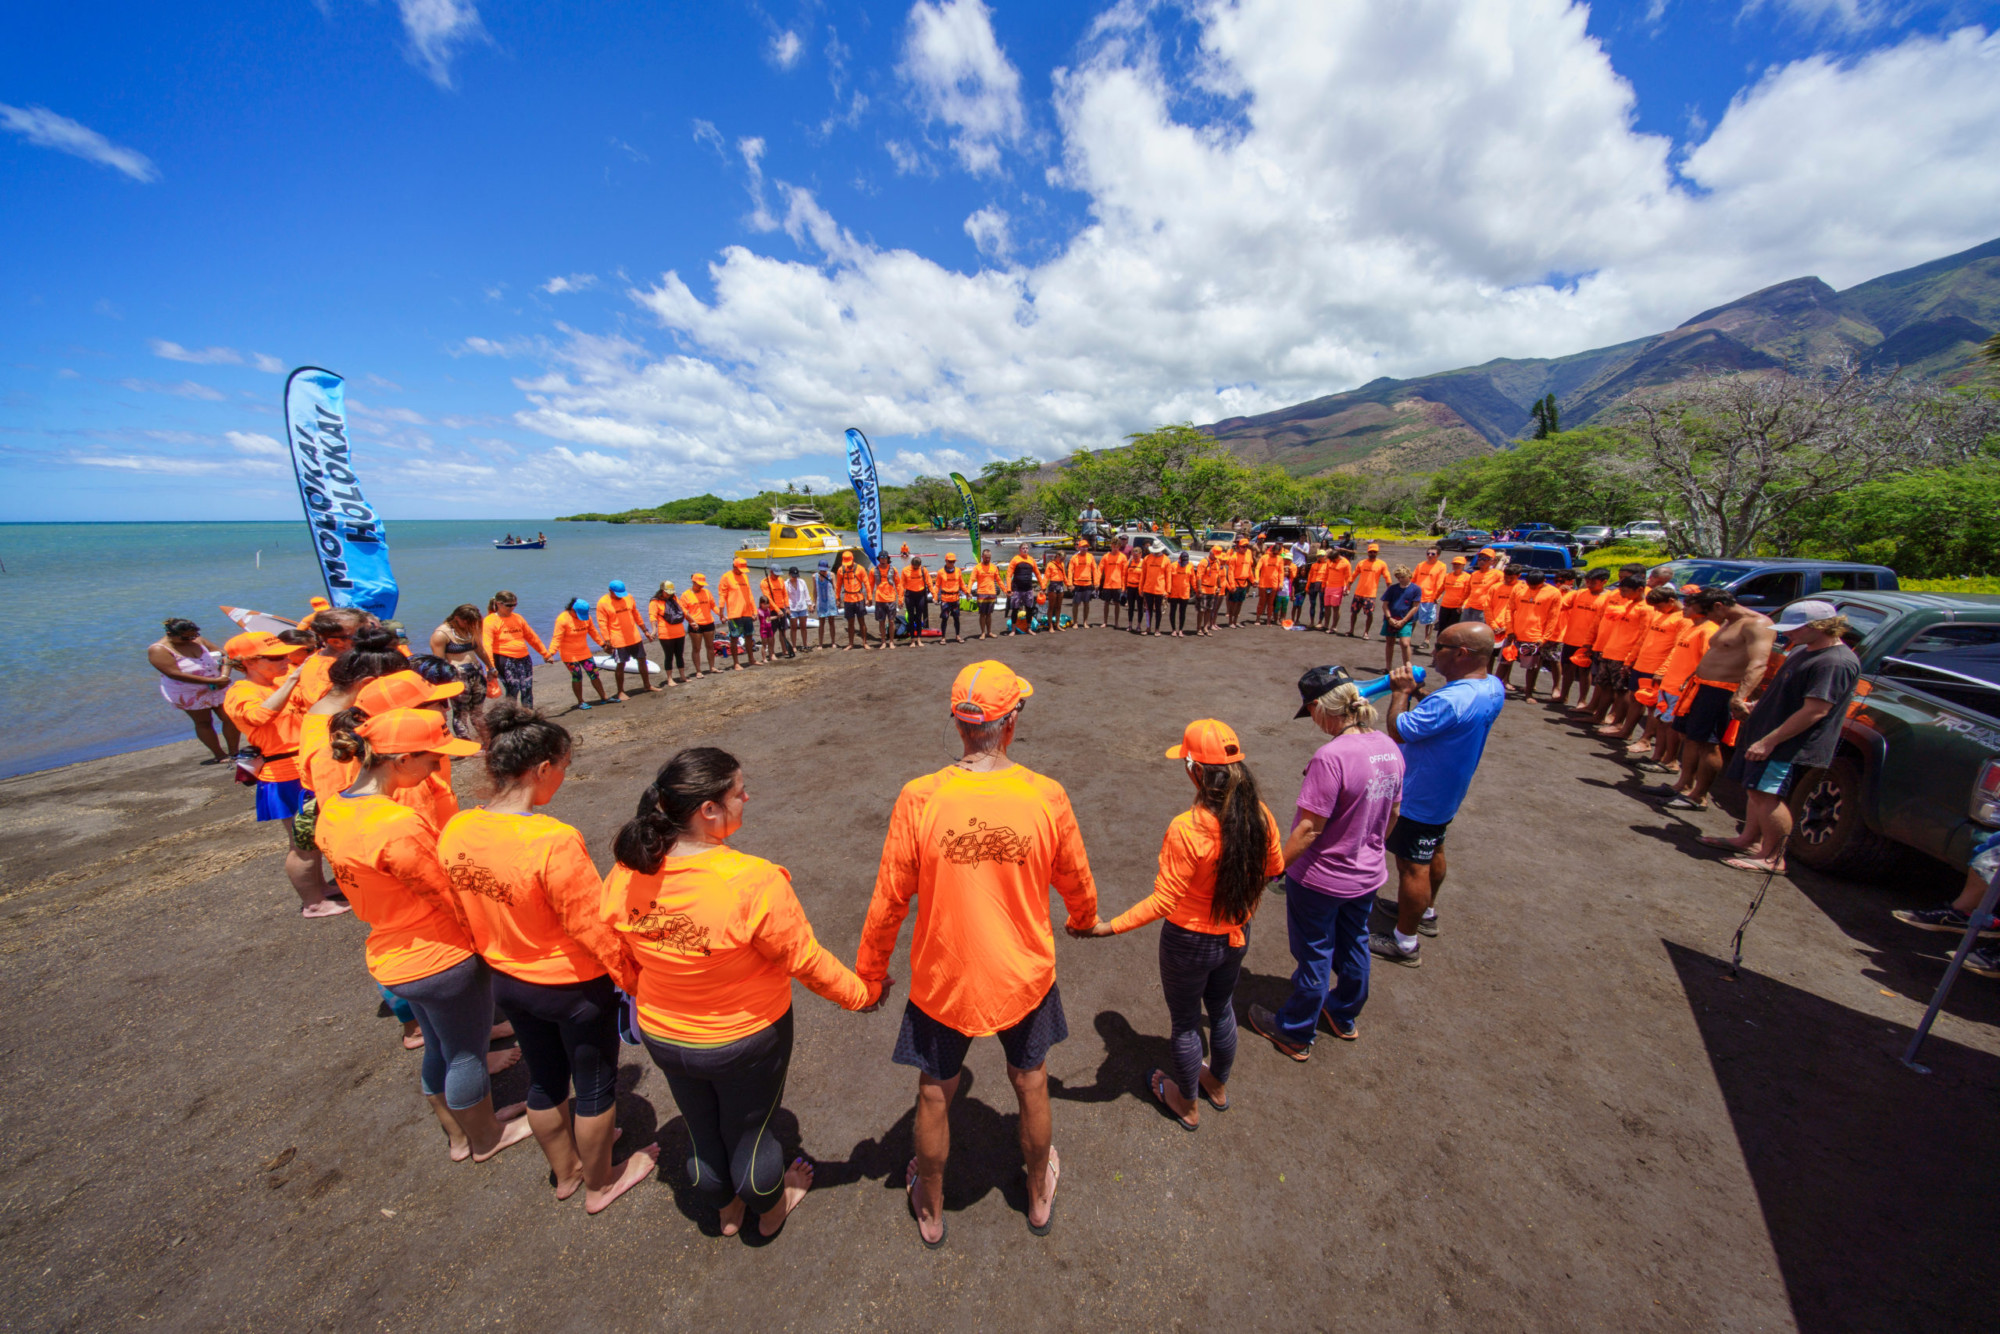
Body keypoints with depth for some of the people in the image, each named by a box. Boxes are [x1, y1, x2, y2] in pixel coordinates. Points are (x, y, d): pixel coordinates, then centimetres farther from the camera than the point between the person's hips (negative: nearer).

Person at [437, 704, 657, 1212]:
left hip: (507, 981, 7)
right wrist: (635, 978, -10)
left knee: (543, 1080, 29)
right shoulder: (554, 843, -35)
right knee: (595, 1086, 20)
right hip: (574, 987, -6)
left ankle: (564, 1173, 53)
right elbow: (596, 927, -25)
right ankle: (599, 1185, 43)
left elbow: (465, 915, 3)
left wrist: (499, 957, 20)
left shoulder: (455, 831, -13)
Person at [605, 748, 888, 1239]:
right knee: (749, 1132, 24)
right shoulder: (753, 883, -37)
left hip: (663, 1037, 4)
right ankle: (770, 1209, 54)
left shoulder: (624, 877, -20)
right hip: (746, 1039, -4)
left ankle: (726, 1210, 58)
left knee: (702, 1130, 30)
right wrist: (863, 993, -7)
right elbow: (806, 961, -25)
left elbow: (624, 958, -2)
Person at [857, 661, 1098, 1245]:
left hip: (942, 979, -1)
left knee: (934, 1095, 25)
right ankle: (1040, 1198, 54)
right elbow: (1077, 884, -3)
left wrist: (869, 971, 5)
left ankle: (931, 1211, 52)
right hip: (1025, 977, 1)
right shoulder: (1047, 796, -20)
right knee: (1030, 1084, 28)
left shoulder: (919, 798, -23)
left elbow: (889, 900, -13)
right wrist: (1084, 920, 20)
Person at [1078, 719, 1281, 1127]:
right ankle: (1218, 1085, 55)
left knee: (1185, 1022, 21)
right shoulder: (1259, 814, -16)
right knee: (1221, 1009, 30)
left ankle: (1187, 1105, 45)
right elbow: (1274, 868, 2)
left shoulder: (1186, 829, -34)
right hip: (1236, 937, 6)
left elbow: (1163, 901, -29)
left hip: (1190, 943, -5)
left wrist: (1107, 928, -24)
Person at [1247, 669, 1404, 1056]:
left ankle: (1295, 1034, 35)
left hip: (1321, 881, -7)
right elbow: (1393, 813, 7)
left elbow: (1309, 828, -27)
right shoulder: (1389, 748, -6)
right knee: (1353, 946, 27)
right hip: (1368, 875, 7)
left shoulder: (1331, 757, -31)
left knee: (1314, 956, 13)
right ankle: (1345, 1016, 52)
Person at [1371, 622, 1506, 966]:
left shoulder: (1450, 701, -35)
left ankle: (1405, 943, 16)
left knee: (1412, 867, 3)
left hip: (1418, 798, -10)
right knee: (1433, 854, 27)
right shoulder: (1493, 688, -4)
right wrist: (1418, 692, -4)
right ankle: (1426, 913, 48)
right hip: (1445, 793, 10)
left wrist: (1401, 693, -15)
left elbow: (1398, 731, -26)